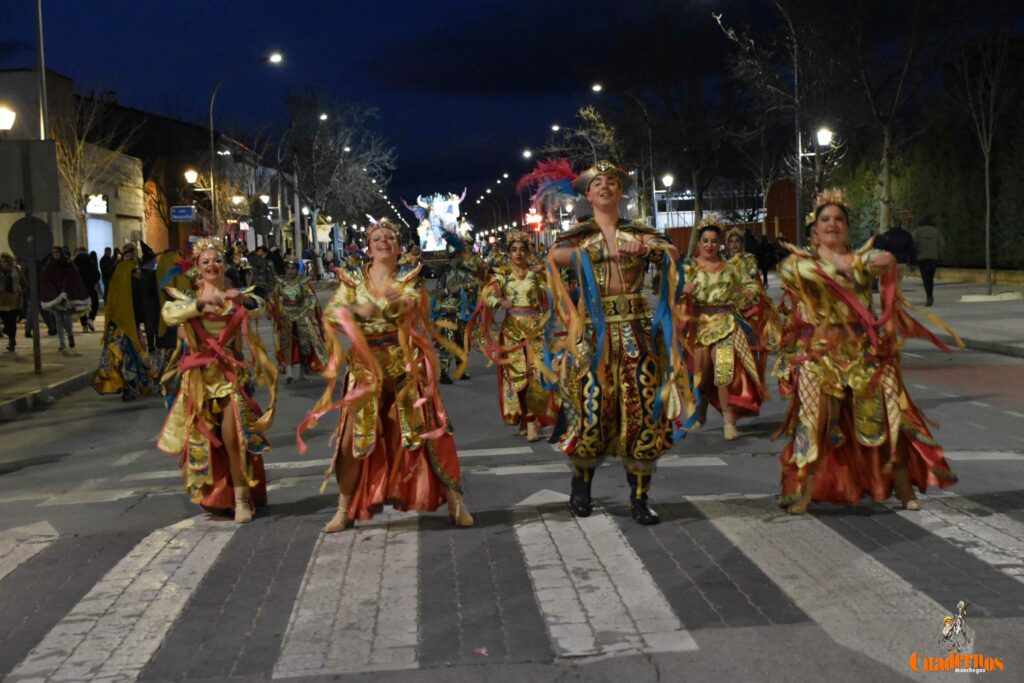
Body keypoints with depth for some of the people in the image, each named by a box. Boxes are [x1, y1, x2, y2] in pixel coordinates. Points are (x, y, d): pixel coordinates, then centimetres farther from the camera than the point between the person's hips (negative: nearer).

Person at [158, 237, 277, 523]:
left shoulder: (237, 297, 8)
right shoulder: (189, 297, 8)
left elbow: (259, 307, -14)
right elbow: (168, 314, -14)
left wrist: (243, 297, -34)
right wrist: (201, 302, -26)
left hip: (232, 374, -1)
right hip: (200, 376, 2)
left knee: (233, 435, -13)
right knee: (203, 438, 5)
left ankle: (241, 498, -5)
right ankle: (211, 494, 22)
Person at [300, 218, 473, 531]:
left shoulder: (408, 276, 3)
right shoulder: (354, 277, 6)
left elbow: (410, 306, -15)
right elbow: (332, 311, -3)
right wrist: (356, 310, -22)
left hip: (405, 365, -1)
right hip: (366, 366, 1)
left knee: (428, 432, -1)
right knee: (353, 437, 1)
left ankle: (454, 500, 11)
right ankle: (344, 510, 15)